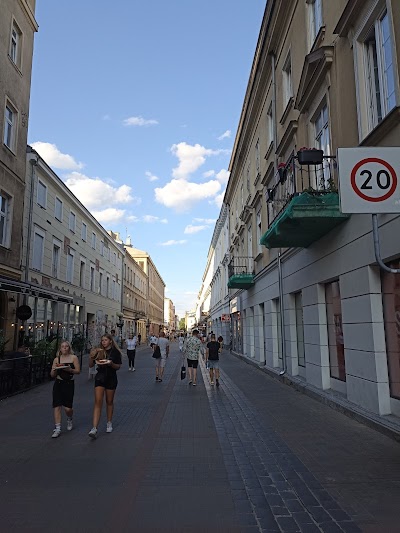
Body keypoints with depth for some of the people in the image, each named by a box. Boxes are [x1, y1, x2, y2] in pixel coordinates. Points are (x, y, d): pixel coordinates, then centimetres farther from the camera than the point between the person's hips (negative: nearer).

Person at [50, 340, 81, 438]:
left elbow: (78, 371, -4)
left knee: (68, 408, -3)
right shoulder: (56, 359, 7)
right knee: (57, 406, -4)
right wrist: (56, 369, -12)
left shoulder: (73, 358, 0)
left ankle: (69, 420, 31)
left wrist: (69, 369, -20)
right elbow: (52, 375, 8)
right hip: (58, 383, 2)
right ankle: (57, 429, 5)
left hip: (69, 384, -2)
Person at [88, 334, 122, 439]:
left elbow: (118, 367, -2)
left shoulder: (115, 352, -3)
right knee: (98, 402, -8)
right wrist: (92, 356, -14)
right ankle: (94, 428, -11)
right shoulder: (98, 351, 2)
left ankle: (109, 423, 30)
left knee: (109, 401, 12)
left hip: (111, 378, -1)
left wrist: (111, 363, -21)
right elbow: (91, 365, 4)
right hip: (100, 377, 1)